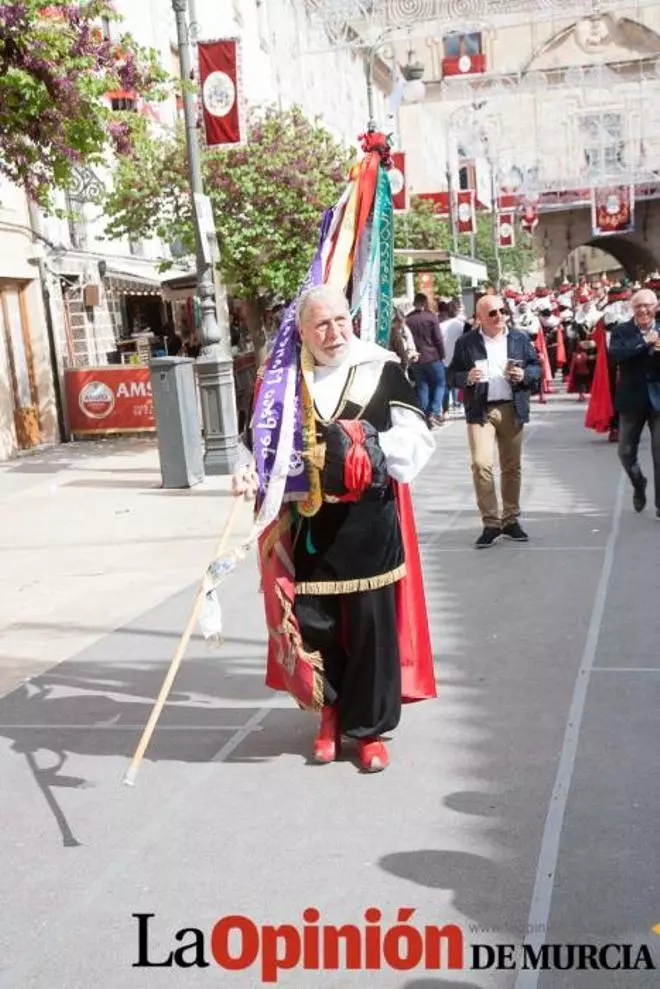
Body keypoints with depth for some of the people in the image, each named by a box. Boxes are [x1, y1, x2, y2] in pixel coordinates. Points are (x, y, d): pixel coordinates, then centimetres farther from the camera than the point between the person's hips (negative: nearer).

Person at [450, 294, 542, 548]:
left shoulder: (520, 339, 7)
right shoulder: (466, 343, 0)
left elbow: (537, 366, 11)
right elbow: (453, 374, 3)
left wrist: (524, 375, -10)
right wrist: (467, 378, -18)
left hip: (512, 409, 3)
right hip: (480, 411, -2)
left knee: (512, 467, 9)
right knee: (481, 465, -13)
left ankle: (511, 519, 22)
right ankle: (491, 523, -4)